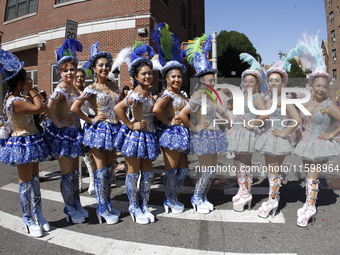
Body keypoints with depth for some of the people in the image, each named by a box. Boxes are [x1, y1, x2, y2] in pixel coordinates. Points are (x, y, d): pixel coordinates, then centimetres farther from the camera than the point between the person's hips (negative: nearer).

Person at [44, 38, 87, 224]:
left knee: (75, 171, 15)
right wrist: (58, 123, -22)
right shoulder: (61, 89, -16)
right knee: (68, 173, 3)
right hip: (62, 133, -8)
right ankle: (69, 210, 19)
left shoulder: (73, 88, 10)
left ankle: (77, 205, 29)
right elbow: (49, 106, -30)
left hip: (74, 133, 8)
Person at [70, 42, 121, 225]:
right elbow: (74, 108, -15)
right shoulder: (91, 89, -6)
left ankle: (108, 204, 25)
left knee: (110, 169, 11)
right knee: (101, 170, 0)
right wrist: (91, 120, -10)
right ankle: (102, 209, 12)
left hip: (113, 129, 6)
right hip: (99, 129, -6)